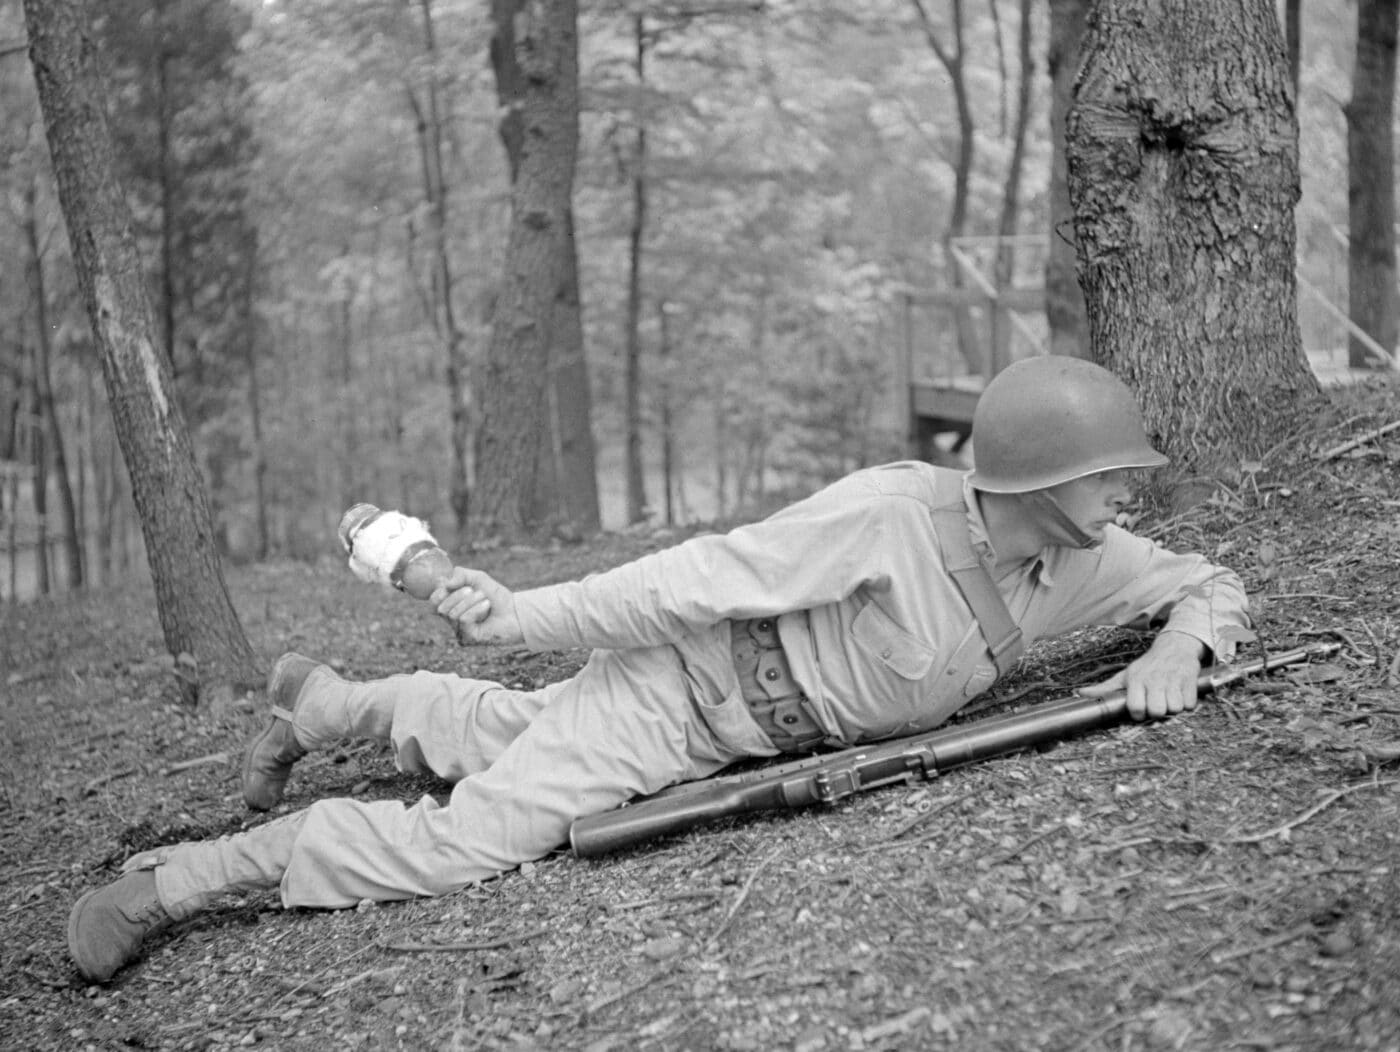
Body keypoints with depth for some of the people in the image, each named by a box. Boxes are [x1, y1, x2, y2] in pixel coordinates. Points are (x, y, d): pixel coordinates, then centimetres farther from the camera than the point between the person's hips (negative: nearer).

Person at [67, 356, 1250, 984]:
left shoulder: (1085, 559, -10)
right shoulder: (891, 512, -32)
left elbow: (1214, 586, 3)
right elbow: (707, 575, -29)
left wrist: (1176, 647, -21)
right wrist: (528, 617, -27)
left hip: (760, 723, 8)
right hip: (681, 679, -7)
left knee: (502, 732, 25)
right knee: (464, 839, -16)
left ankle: (326, 700, 46)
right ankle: (184, 875, -2)